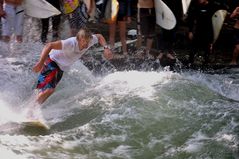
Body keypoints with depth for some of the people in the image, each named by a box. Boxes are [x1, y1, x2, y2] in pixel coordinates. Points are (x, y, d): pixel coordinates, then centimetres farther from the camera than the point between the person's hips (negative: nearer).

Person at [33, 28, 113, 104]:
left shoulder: (89, 40, -16)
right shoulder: (71, 43, -37)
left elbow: (99, 37, 7)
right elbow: (49, 45, -40)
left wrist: (106, 48, -9)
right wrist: (40, 63, -45)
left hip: (62, 67, 8)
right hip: (52, 61, -8)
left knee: (50, 90, 12)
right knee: (49, 90, -22)